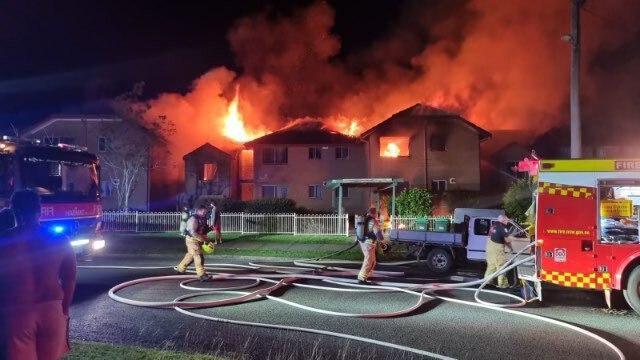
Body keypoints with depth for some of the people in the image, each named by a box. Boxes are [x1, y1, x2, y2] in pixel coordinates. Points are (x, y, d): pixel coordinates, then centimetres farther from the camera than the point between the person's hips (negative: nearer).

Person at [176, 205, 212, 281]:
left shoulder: (202, 219, 7)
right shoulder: (193, 219, -21)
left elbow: (203, 230, 18)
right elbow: (193, 233, -27)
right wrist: (203, 239, -26)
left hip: (198, 240, 9)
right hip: (192, 240, -9)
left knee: (190, 255, 22)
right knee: (198, 256, -13)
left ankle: (180, 268, 41)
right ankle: (201, 275, -14)